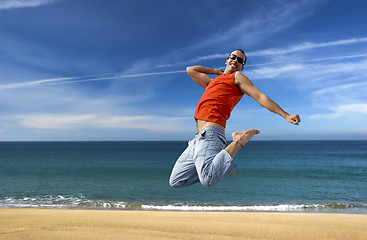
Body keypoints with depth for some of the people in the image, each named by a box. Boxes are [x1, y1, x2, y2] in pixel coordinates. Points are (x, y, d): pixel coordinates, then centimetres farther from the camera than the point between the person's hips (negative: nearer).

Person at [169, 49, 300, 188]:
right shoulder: (212, 82, 33)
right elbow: (190, 70, 46)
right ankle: (215, 166, 12)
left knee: (207, 180, -32)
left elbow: (260, 97, 4)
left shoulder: (237, 77, 12)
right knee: (175, 182, 5)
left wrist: (286, 116, -4)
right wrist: (216, 71, 39)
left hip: (209, 133, -8)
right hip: (199, 137, 8)